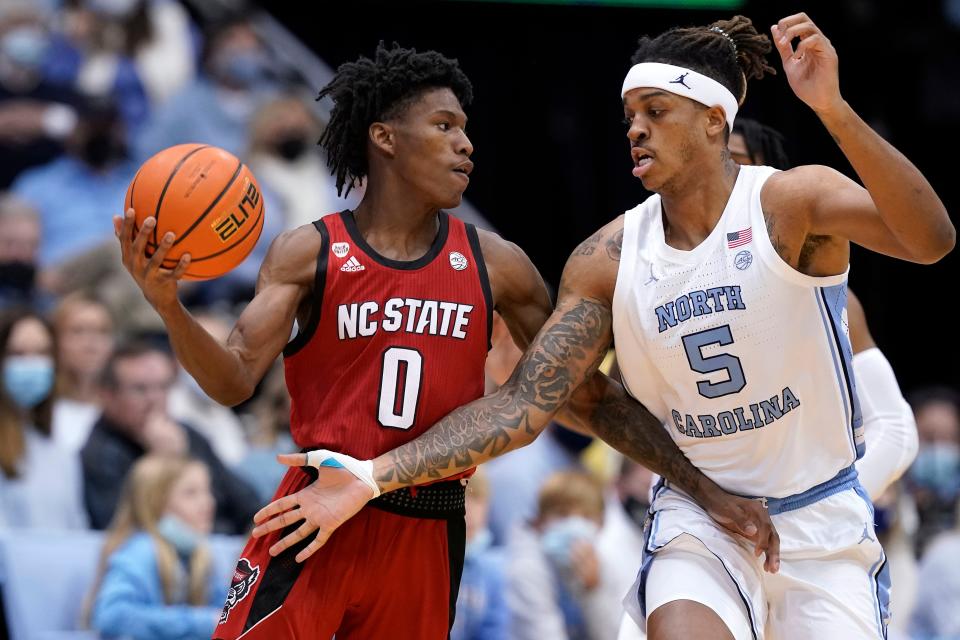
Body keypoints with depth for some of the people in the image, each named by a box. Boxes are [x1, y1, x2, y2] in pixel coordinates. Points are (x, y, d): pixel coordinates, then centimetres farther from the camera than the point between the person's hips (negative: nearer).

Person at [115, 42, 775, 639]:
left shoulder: (493, 265, 6)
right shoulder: (309, 254, -1)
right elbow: (234, 381, -10)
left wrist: (705, 489, 6)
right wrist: (168, 304, -30)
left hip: (429, 535, 3)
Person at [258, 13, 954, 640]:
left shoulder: (791, 201, -14)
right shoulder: (609, 260, -4)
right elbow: (524, 403, -6)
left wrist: (834, 111, -45)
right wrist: (372, 476, -17)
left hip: (820, 514, -1)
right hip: (699, 518, 1)